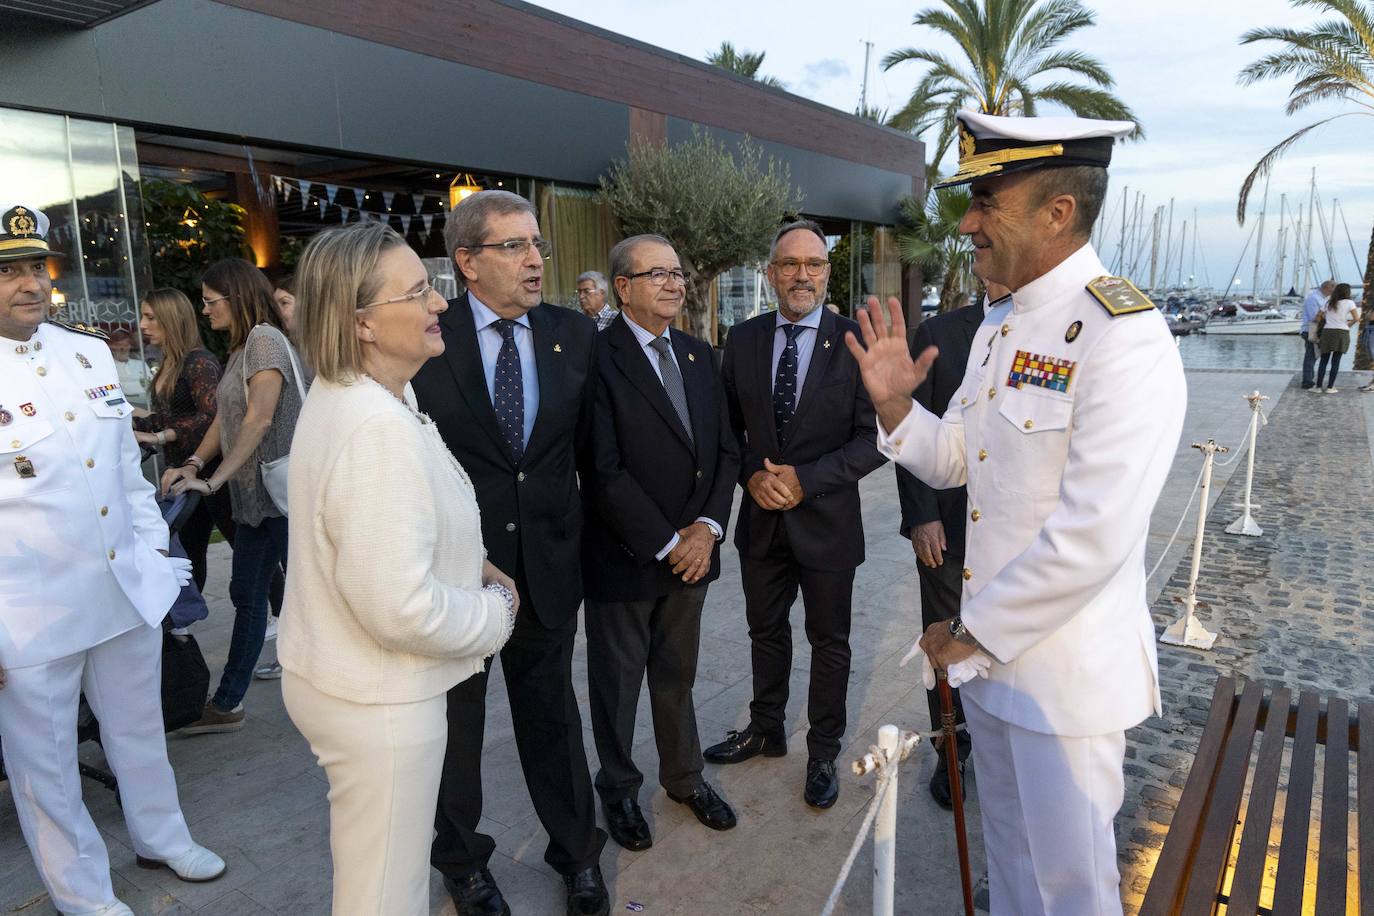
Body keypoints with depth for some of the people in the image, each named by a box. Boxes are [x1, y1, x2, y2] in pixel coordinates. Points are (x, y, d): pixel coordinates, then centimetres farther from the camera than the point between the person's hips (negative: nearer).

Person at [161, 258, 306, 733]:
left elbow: (259, 419, -19)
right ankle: (227, 704, 24)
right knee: (246, 595, 14)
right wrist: (193, 465, 0)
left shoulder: (265, 339, -11)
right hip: (253, 495, 9)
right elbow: (225, 419, 13)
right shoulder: (240, 347, 15)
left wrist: (214, 480, -16)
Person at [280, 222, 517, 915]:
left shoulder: (338, 394, 4)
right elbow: (400, 606, -32)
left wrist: (466, 564, 6)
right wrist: (495, 611, -14)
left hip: (335, 674, 10)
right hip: (376, 702, -10)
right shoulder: (378, 430, -29)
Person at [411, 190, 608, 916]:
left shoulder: (576, 335, -2)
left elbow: (588, 442, 5)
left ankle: (577, 853, 41)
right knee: (456, 719, 18)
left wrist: (572, 526, 4)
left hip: (548, 563, 2)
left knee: (552, 713, 19)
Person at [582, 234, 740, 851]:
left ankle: (684, 777, 42)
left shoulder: (698, 354, 8)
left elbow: (725, 448, 7)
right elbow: (605, 468, -19)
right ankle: (619, 789, 37)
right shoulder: (597, 356, -15)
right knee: (617, 682, 15)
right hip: (624, 558, -5)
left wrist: (708, 526, -7)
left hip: (692, 551, 6)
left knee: (677, 676, 22)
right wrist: (666, 544, -16)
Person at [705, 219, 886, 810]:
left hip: (827, 518, -3)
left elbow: (872, 439, -12)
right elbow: (727, 426, 5)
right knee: (766, 631, 20)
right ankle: (765, 731, 43)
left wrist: (805, 479, -20)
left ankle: (823, 753, 34)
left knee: (829, 641, 13)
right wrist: (752, 475, -12)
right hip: (762, 517, 3)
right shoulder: (743, 340, 1)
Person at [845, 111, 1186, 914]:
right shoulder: (998, 328, 7)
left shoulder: (1124, 335, -22)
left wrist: (971, 632, -16)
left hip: (1066, 667, -7)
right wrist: (893, 402, -6)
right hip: (989, 648, 8)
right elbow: (952, 462, 12)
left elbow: (1093, 538, -27)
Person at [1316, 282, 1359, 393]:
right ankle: (1330, 387, 0)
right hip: (1341, 333, -3)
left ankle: (1319, 386, 6)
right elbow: (1357, 318, -5)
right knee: (1336, 361, 1)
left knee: (1324, 360, 9)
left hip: (1327, 332, 3)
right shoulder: (1349, 302, 0)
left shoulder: (1328, 303, 12)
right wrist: (1349, 324, 14)